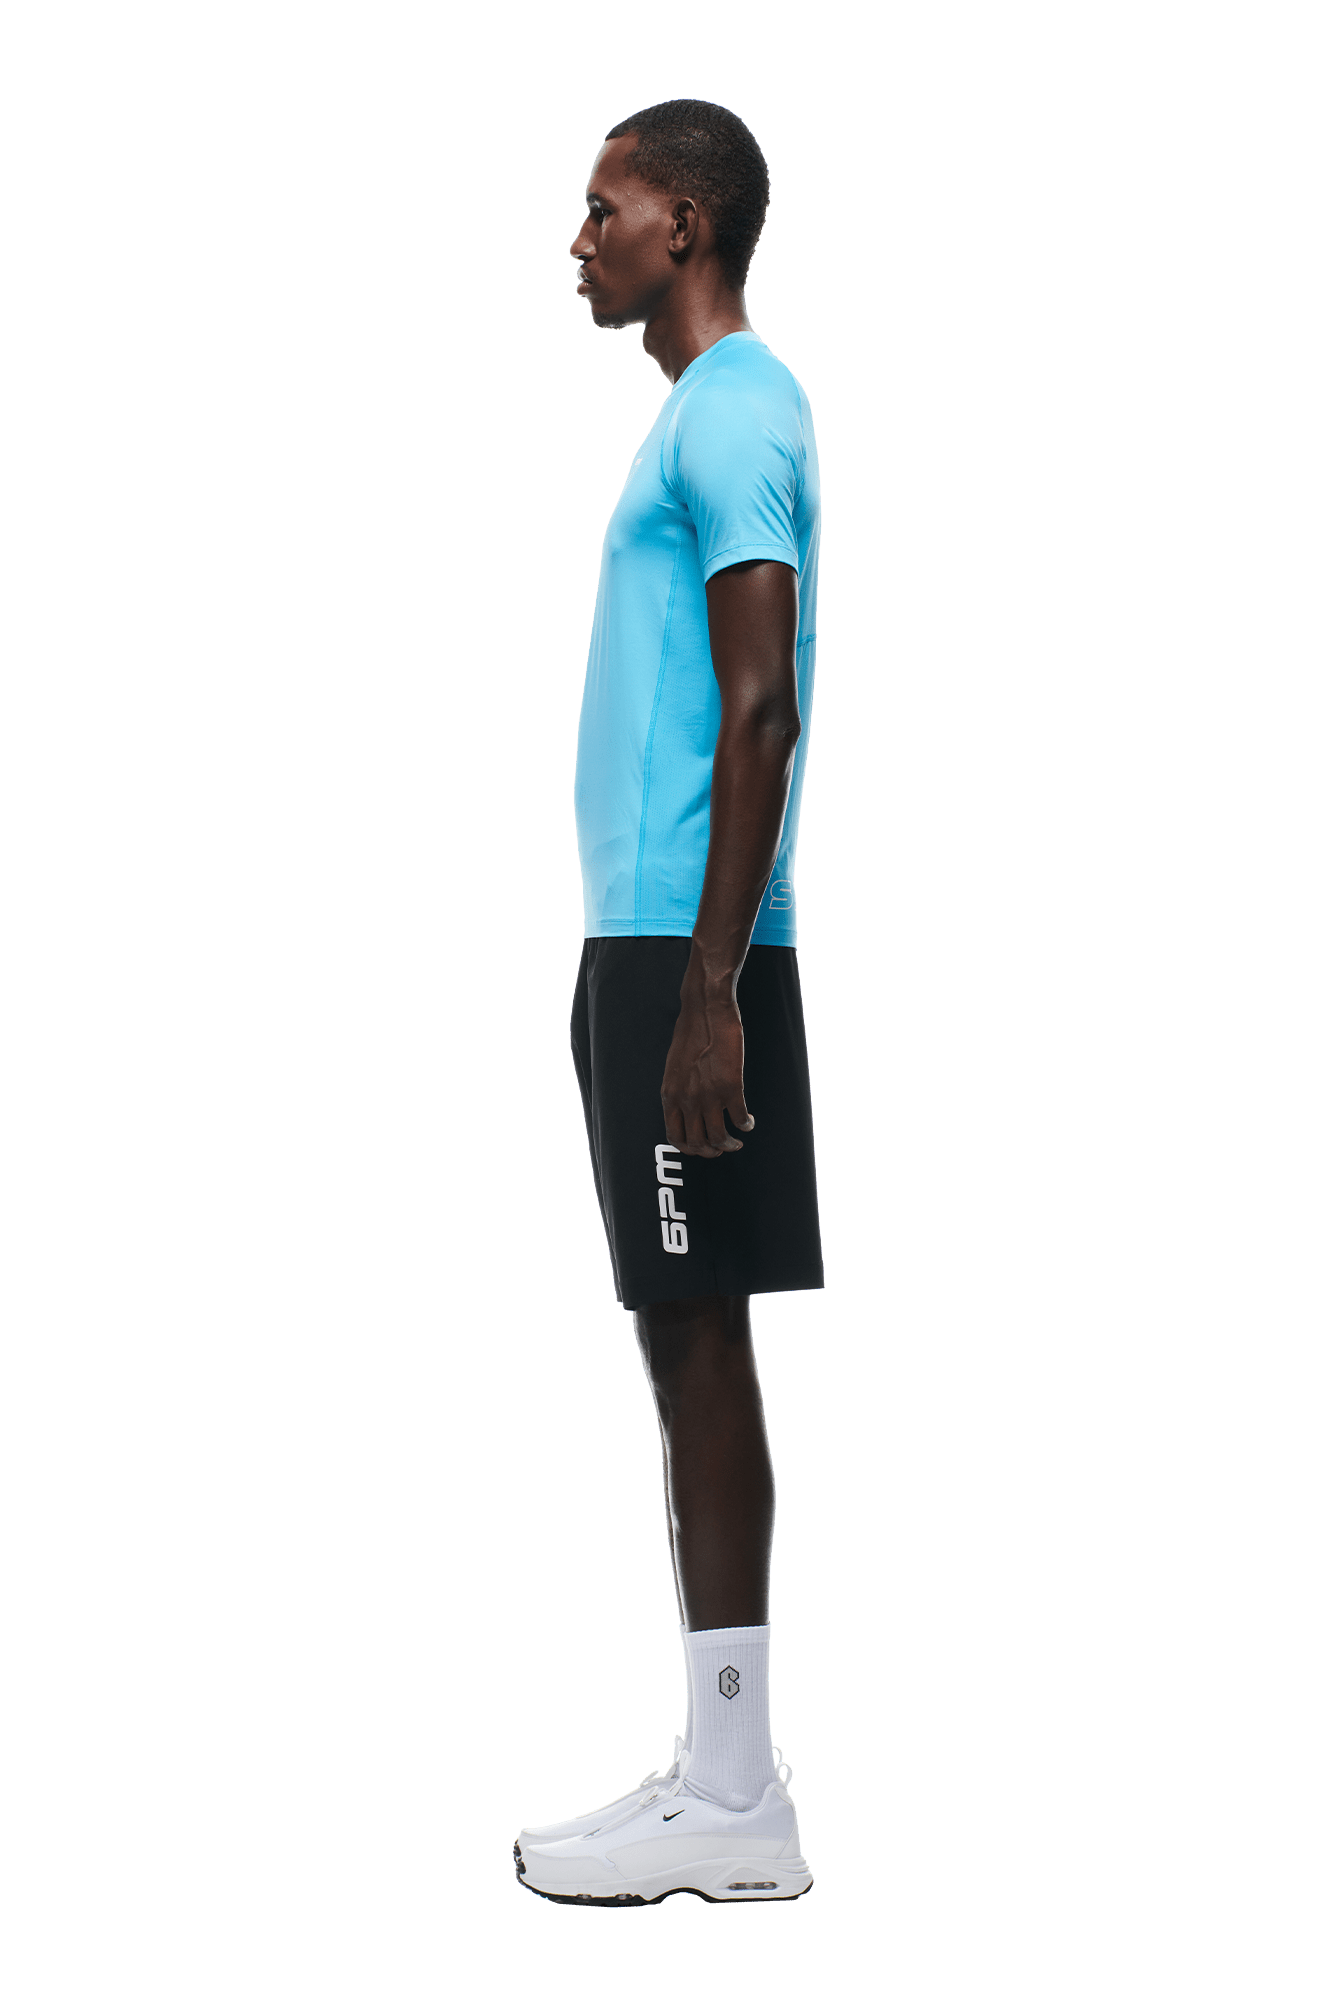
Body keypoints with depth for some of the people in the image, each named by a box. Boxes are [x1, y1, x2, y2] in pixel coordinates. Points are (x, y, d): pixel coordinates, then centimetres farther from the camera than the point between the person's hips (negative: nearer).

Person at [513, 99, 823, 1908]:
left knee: (696, 1340, -7)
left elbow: (758, 711, -18)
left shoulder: (732, 417, -11)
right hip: (649, 941, 10)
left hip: (688, 949, -10)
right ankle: (723, 1772, 16)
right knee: (687, 1344, 10)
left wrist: (708, 989, -22)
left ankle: (734, 1803, -1)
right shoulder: (710, 415, 20)